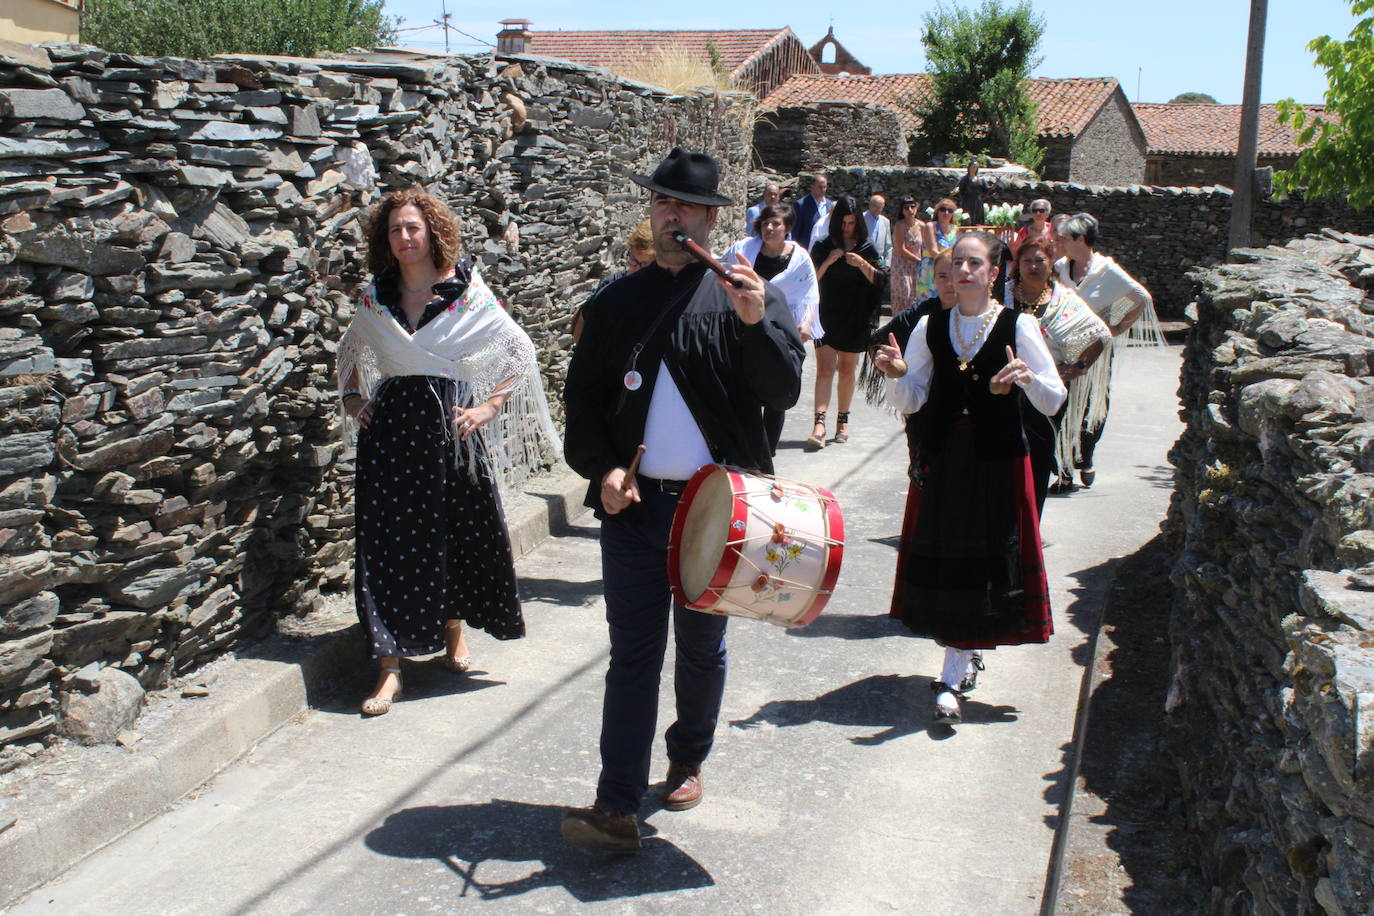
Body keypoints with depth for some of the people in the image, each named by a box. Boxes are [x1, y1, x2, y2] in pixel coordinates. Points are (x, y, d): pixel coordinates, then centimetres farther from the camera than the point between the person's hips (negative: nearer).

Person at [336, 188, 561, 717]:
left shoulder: (466, 293, -3)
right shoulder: (377, 297, 7)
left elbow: (521, 352, 0)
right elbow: (350, 351, 26)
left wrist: (488, 407, -6)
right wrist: (352, 399, 11)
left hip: (449, 426, -2)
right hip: (390, 429, 2)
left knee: (457, 532, 7)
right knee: (388, 540, -4)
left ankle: (455, 634, 32)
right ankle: (390, 668, -1)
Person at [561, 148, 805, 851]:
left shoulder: (749, 296, 2)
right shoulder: (616, 302, 9)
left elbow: (783, 393, -8)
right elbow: (582, 396, 10)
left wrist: (755, 320, -23)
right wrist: (602, 467, -5)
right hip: (632, 503, 1)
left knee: (701, 648, 15)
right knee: (632, 653, 1)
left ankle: (688, 762, 37)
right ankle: (616, 807, 3)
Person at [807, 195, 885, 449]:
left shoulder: (866, 249, 7)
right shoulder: (823, 248, 3)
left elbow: (879, 280, 1)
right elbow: (812, 280, -3)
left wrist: (862, 264, -15)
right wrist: (829, 261, -16)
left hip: (855, 320, 2)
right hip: (826, 316, -2)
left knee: (847, 370, 9)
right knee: (825, 368, -12)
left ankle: (843, 419, 22)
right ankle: (819, 423, -20)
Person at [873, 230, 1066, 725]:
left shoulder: (1018, 326, -5)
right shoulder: (931, 326, 3)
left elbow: (1054, 402, -7)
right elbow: (910, 402, 4)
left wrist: (1028, 377, -27)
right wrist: (897, 374, -16)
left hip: (997, 460, -3)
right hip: (941, 458, 3)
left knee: (984, 559, -1)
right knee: (943, 557, 8)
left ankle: (952, 677, 6)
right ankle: (964, 657, 29)